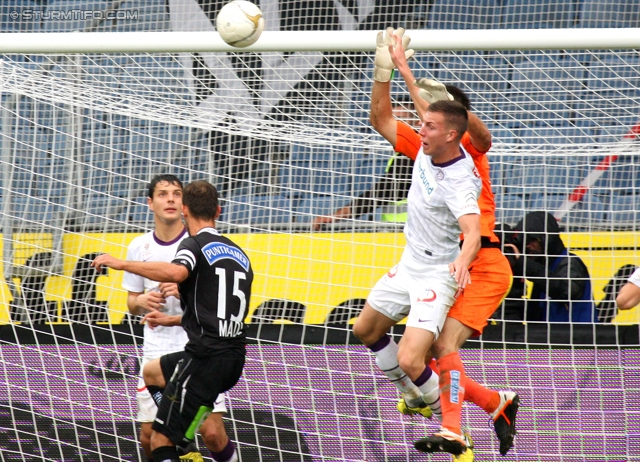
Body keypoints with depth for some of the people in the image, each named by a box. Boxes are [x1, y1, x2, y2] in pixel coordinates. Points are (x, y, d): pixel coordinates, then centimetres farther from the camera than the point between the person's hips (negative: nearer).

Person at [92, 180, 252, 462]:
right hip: (234, 358, 8)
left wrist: (120, 264, -26)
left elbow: (176, 272, -31)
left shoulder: (195, 245, -6)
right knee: (151, 372, 31)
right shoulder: (239, 253, 18)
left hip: (205, 358, -8)